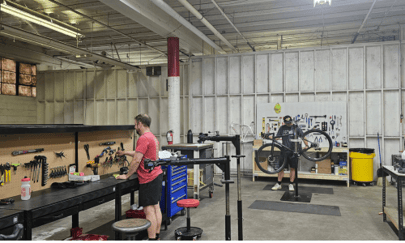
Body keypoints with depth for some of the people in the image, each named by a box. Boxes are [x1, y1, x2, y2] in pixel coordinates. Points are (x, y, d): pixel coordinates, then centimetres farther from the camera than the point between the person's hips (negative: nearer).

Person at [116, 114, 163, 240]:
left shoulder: (143, 138, -16)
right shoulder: (152, 137, 16)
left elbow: (137, 160, -18)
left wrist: (126, 175, -8)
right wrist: (125, 152, 36)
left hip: (148, 179, -10)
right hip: (157, 175, 10)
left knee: (149, 210, -5)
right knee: (156, 207, 14)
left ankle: (152, 239, 0)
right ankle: (157, 236, 23)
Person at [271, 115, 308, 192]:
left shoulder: (296, 128, 0)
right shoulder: (282, 128, 7)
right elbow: (277, 137, 8)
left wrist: (306, 145, -13)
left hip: (294, 151, -2)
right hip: (284, 151, 2)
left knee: (292, 168, 5)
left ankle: (291, 185, 17)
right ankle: (278, 184, 14)